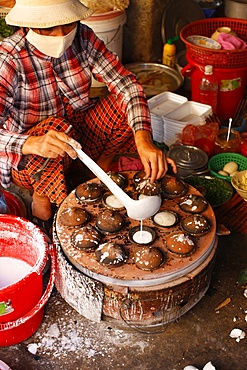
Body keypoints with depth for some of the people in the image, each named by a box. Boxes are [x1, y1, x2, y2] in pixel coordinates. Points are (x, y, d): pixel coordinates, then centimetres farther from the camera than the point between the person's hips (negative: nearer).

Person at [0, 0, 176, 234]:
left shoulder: (82, 37, -12)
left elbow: (126, 84, -17)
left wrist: (144, 142, -32)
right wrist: (33, 143, -54)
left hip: (79, 132, 4)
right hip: (26, 156, -4)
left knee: (128, 103, -16)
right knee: (56, 127, -36)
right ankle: (40, 200, -9)